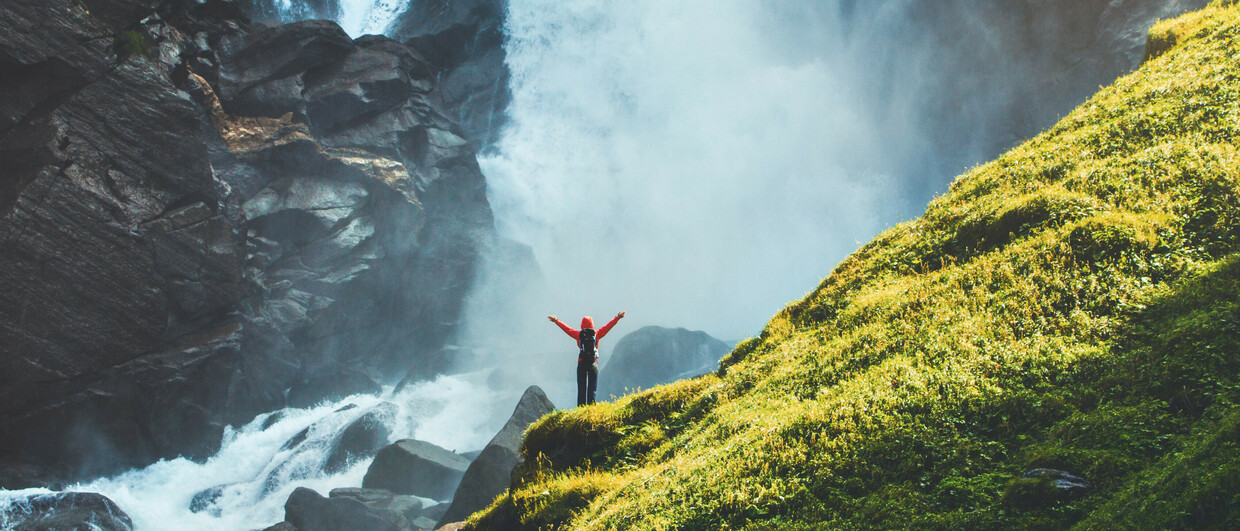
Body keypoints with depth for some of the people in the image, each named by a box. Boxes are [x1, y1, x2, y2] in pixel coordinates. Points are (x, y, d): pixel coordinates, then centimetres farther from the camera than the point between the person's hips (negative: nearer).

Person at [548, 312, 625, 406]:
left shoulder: (579, 334, 1)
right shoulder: (596, 334, 0)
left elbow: (567, 328, 11)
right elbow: (607, 327, 6)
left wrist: (556, 320, 22)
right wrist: (617, 318, 14)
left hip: (581, 364, 0)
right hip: (593, 364, 0)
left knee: (581, 388, 3)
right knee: (592, 389, 1)